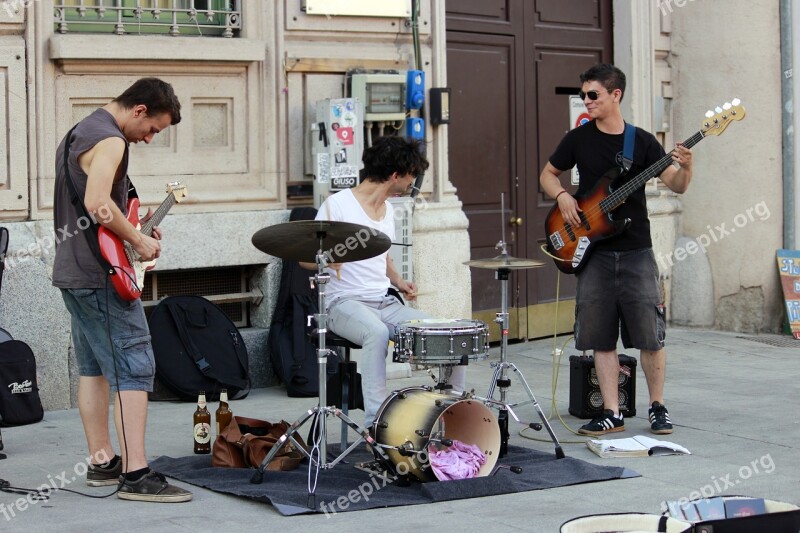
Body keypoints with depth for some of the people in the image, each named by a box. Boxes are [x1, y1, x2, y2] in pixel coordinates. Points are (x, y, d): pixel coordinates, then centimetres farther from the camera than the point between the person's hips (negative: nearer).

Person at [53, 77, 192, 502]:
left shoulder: (77, 132, 19)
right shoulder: (109, 140, -15)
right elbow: (97, 204, -28)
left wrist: (132, 229, 18)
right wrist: (137, 241, -15)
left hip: (72, 272, 11)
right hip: (101, 277, -11)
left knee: (93, 367, 14)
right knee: (134, 369, -11)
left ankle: (102, 462, 20)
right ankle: (136, 475, -15)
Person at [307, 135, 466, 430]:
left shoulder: (387, 209, 15)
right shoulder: (337, 205, -9)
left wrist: (399, 281, 11)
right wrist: (328, 260, -29)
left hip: (386, 303, 7)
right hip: (346, 304, -7)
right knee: (378, 332, -39)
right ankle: (375, 423, -39)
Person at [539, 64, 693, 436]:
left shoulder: (642, 142, 1)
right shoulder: (579, 139, 5)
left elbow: (676, 186, -2)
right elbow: (548, 174, 17)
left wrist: (685, 169, -23)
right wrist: (562, 197, -3)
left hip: (636, 251, -1)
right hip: (594, 252, 1)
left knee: (650, 333, -2)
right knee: (601, 337, 2)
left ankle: (657, 407, 13)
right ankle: (612, 413, 9)